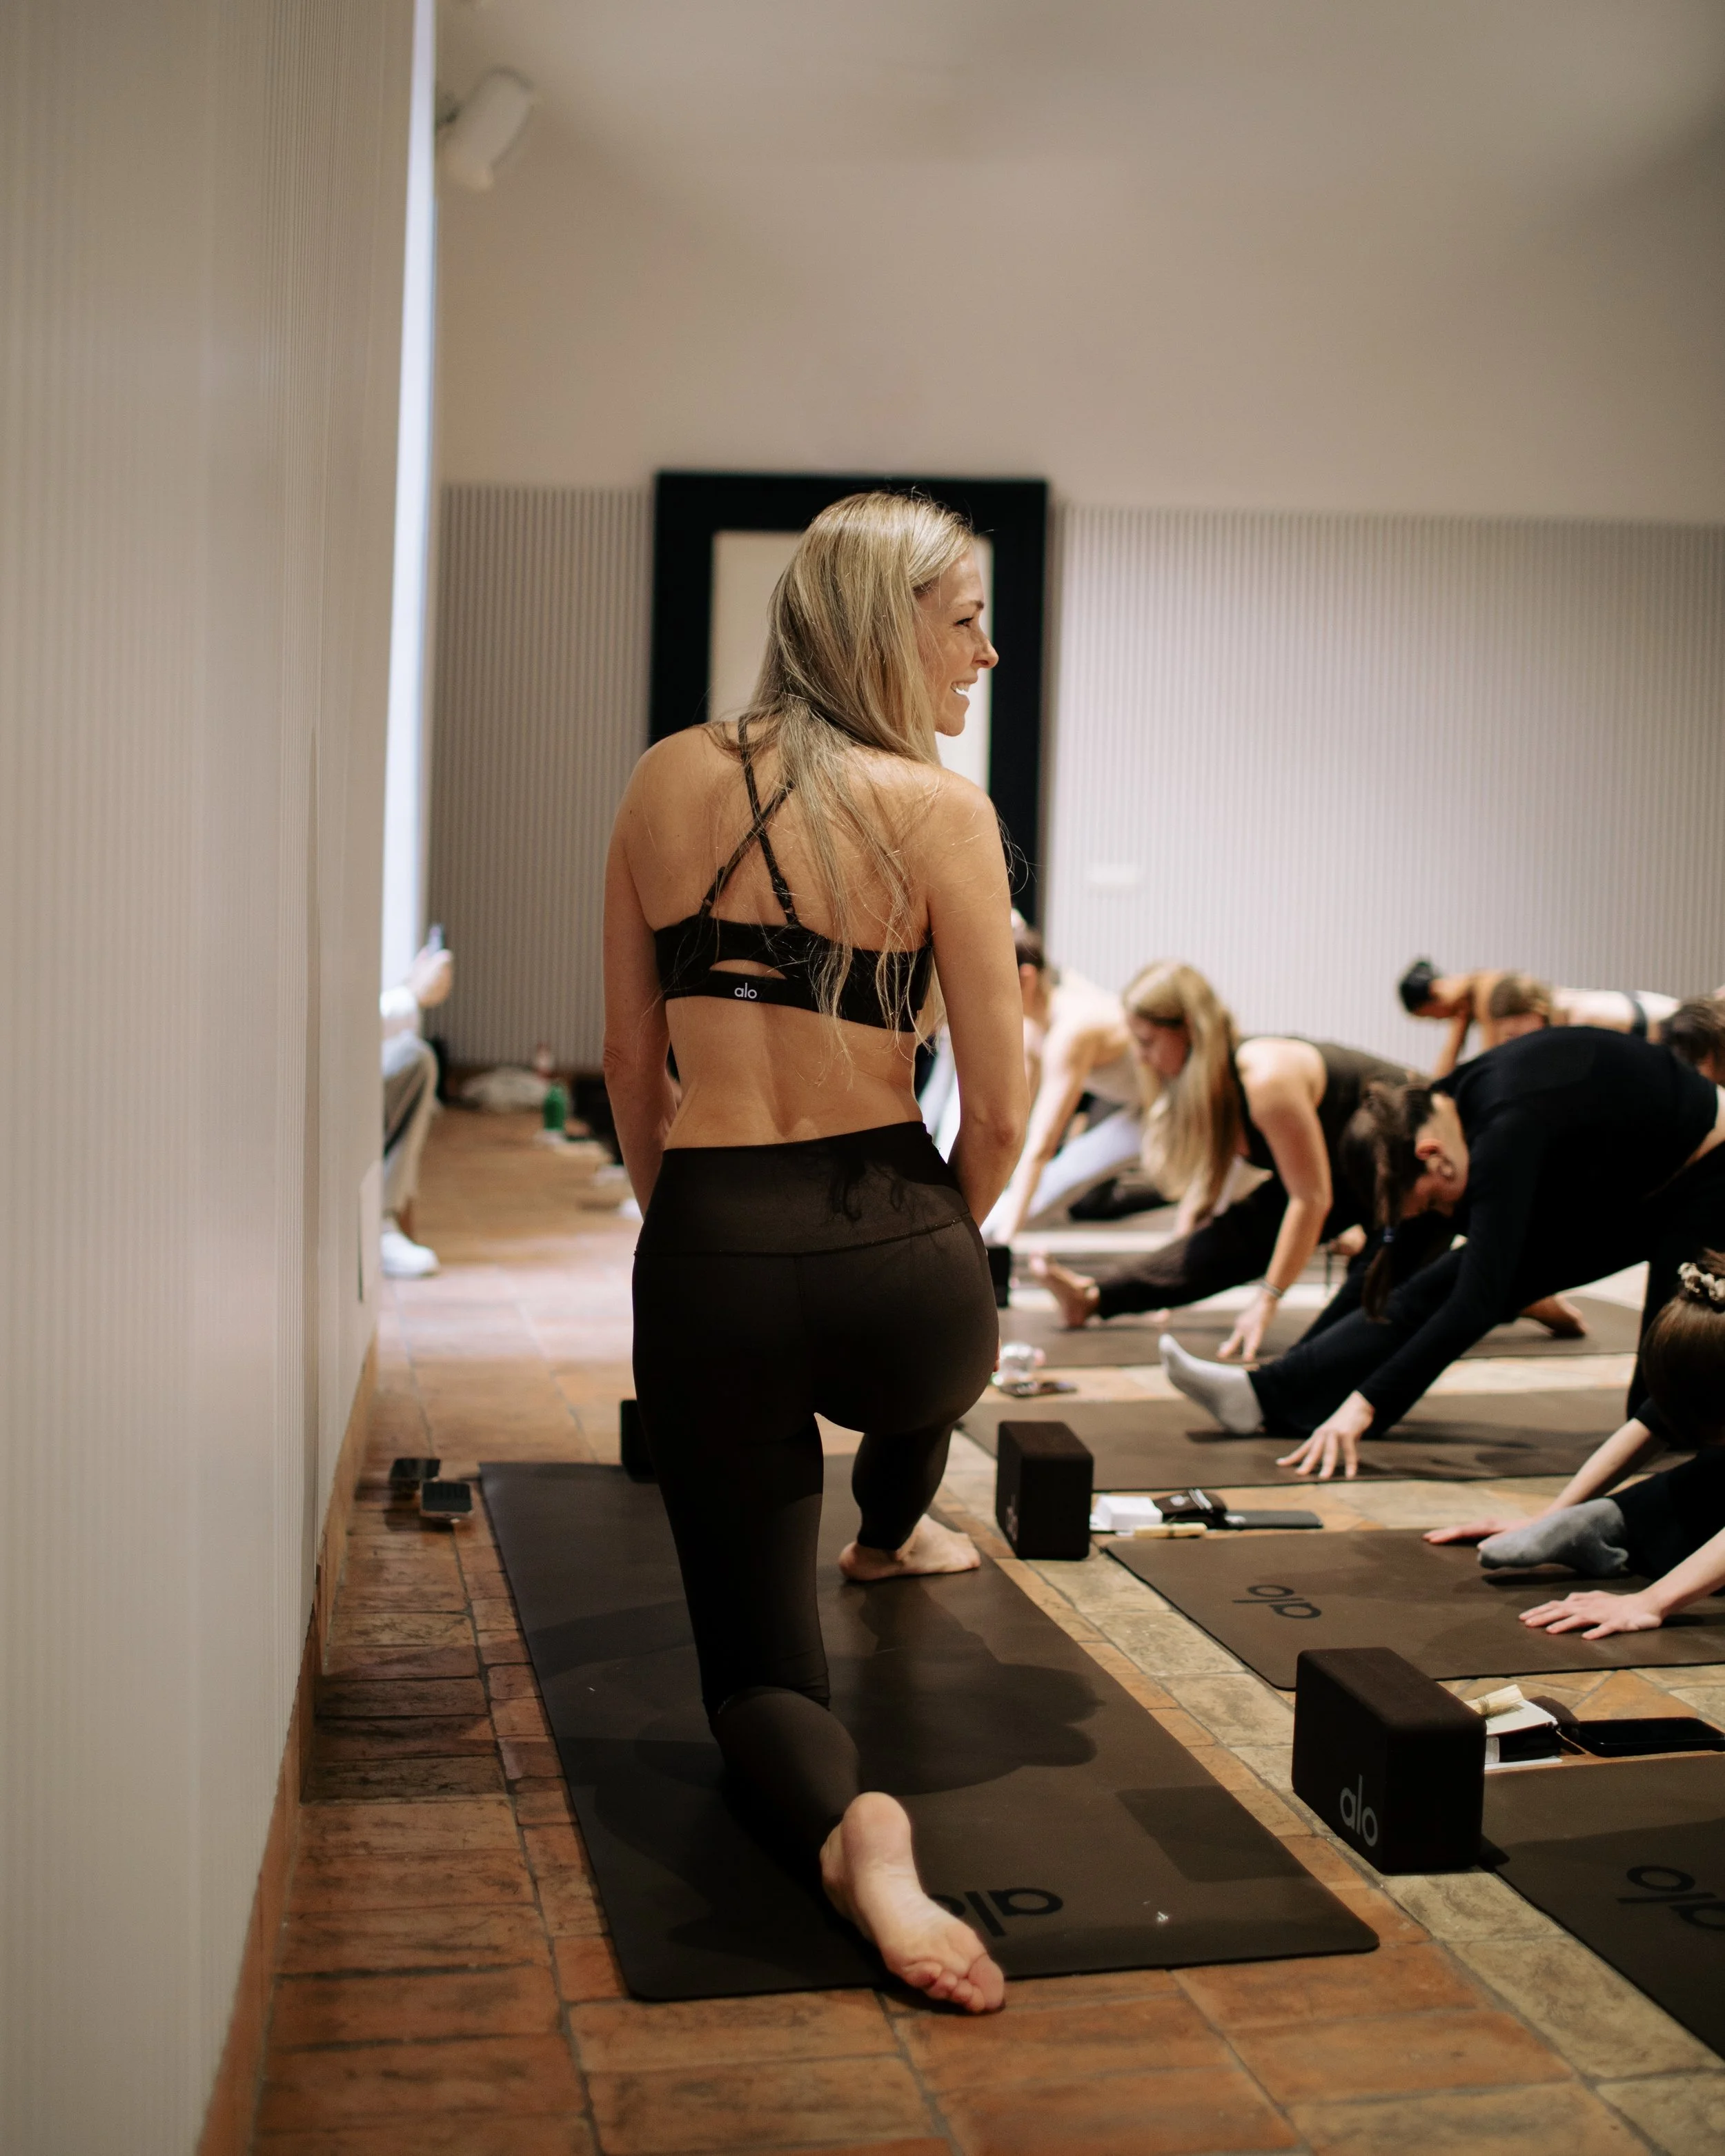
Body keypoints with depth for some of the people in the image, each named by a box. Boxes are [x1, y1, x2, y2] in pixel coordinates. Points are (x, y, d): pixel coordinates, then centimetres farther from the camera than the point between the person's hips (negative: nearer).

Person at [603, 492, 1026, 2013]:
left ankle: (851, 1826, -19)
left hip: (708, 1270, 1)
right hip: (890, 1260, -1)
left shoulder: (666, 783, 4)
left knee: (757, 1672, 11)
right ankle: (891, 1534, 66)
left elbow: (632, 1068, 10)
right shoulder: (938, 809, -7)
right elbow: (1000, 1114, -5)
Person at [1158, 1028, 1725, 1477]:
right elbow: (1393, 1262, -2)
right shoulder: (1439, 1110, -13)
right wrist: (1299, 1367, -1)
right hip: (1618, 1181, 7)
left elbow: (1477, 1302, -44)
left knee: (1657, 1415, -10)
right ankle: (1272, 1395, -15)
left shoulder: (1507, 1130, -39)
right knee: (1432, 1289, -10)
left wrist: (1364, 1402, -48)